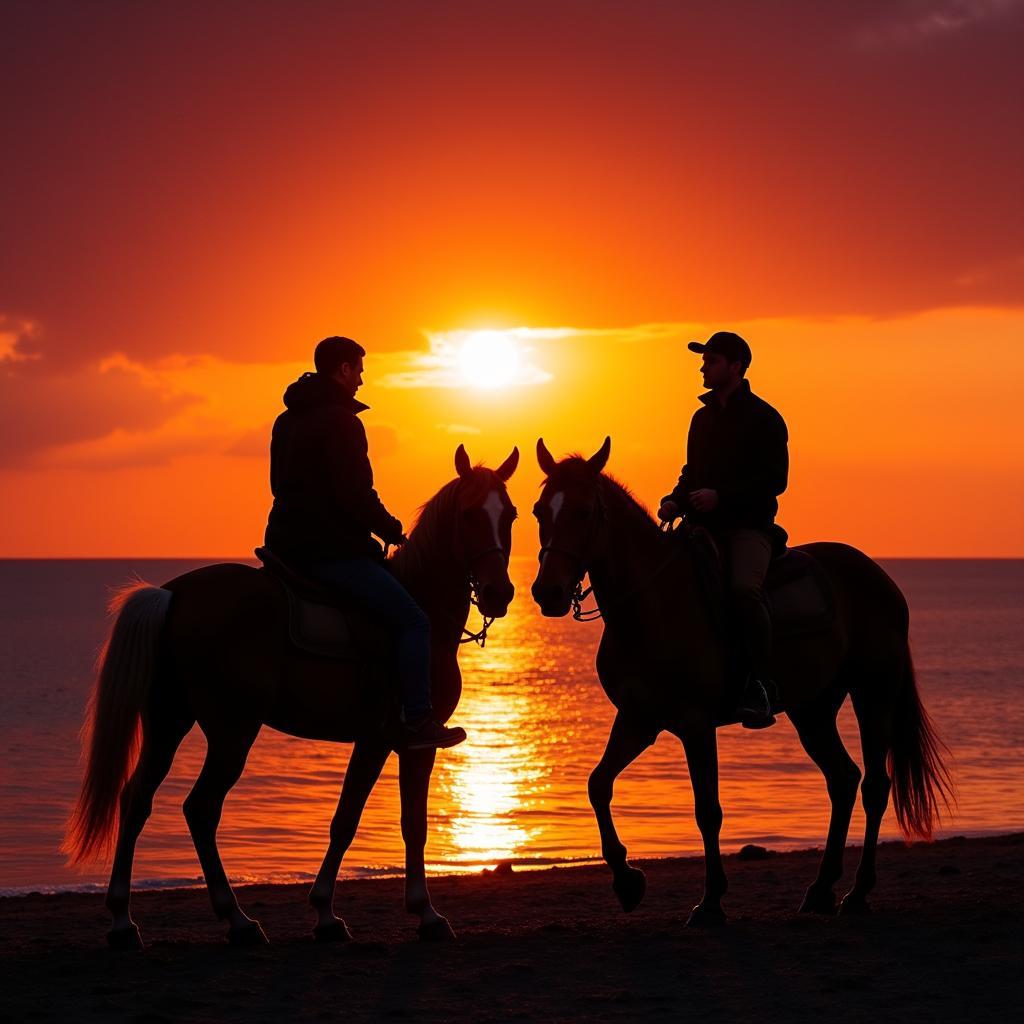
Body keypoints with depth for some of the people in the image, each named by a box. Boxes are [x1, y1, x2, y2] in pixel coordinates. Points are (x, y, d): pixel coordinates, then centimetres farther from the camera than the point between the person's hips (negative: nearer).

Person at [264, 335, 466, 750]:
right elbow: (355, 495, -19)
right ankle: (418, 722, -14)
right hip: (332, 551, -10)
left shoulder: (287, 420, 17)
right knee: (412, 621, -8)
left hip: (289, 545, 10)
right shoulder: (340, 420, -12)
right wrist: (393, 531, -3)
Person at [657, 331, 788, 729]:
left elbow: (774, 480, -10)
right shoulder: (702, 418, 19)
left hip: (748, 525, -7)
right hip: (705, 526, 7)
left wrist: (720, 496, -20)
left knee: (743, 588, -33)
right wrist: (675, 501, 5)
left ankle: (761, 685, -31)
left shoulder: (764, 418, -3)